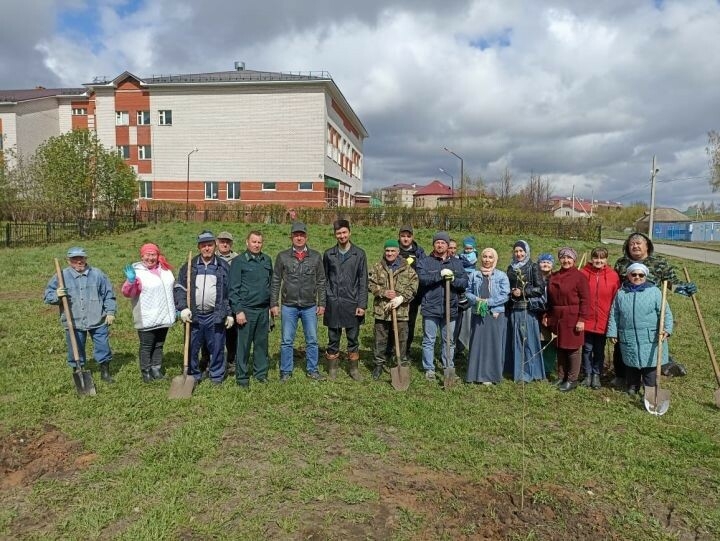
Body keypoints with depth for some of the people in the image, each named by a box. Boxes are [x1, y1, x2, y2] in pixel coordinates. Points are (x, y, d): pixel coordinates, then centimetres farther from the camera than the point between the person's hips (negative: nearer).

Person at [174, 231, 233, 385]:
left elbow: (230, 292, 6)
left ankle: (216, 376, 22)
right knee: (192, 348, 9)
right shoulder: (189, 267, 7)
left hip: (215, 316, -1)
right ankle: (193, 375, 25)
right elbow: (179, 288, 6)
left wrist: (230, 314, 2)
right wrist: (183, 308, -7)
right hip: (194, 316, 1)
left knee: (217, 348, 6)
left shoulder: (224, 267, 5)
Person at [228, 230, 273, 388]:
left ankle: (261, 373, 23)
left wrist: (271, 305, 13)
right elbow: (233, 288, -7)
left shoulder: (267, 260, 10)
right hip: (246, 310, -4)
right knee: (243, 344, 2)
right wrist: (238, 310, -12)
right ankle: (242, 376, 13)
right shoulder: (238, 261, -4)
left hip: (263, 310, 5)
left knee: (262, 343, 11)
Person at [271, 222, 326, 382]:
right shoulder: (282, 256, 0)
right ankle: (286, 371, 20)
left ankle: (312, 370, 22)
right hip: (289, 306, -1)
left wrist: (322, 303, 2)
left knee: (312, 340, 8)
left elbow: (321, 282, 6)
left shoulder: (316, 256, 3)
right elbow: (275, 282, 3)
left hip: (310, 307, 1)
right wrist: (274, 304, -1)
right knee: (287, 341, 7)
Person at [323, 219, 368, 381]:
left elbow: (363, 281, -1)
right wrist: (323, 302, 1)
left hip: (352, 303, -1)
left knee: (353, 339, 9)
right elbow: (324, 280, 7)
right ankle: (332, 368, 22)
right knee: (333, 339, 9)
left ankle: (353, 368, 22)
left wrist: (362, 304, -6)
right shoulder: (328, 254, 5)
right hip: (333, 304, 1)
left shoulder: (359, 254, 1)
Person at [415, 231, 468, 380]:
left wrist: (453, 279, -16)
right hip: (430, 308, -3)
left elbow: (465, 282, 3)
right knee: (429, 340, 5)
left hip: (450, 309, 3)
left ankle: (449, 367, 27)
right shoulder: (424, 261, 1)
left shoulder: (456, 263, 11)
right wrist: (440, 274, -22)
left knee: (449, 340, 13)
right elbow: (422, 278, -15)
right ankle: (429, 368, 17)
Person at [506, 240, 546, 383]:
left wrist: (523, 292, -13)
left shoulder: (533, 267, -1)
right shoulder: (511, 268, 12)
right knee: (516, 340, 7)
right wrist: (511, 292, -2)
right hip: (514, 309, 4)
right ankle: (517, 370, 16)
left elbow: (540, 288, -6)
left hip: (529, 309, -4)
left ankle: (530, 371, 7)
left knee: (529, 339, -2)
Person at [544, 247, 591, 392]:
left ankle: (572, 380, 14)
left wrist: (581, 319, -15)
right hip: (557, 318, 6)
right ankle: (561, 377, 26)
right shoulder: (554, 276, 10)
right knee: (560, 348, 14)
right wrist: (547, 315, 11)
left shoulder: (579, 276, -8)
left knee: (573, 348, 3)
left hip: (573, 319, -6)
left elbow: (585, 300, -11)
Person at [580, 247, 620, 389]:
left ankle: (596, 375, 26)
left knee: (599, 350, 12)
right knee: (587, 348, 9)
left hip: (603, 321, 0)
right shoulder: (583, 273, -5)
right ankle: (588, 375, 23)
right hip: (587, 320, 0)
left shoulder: (613, 276, -3)